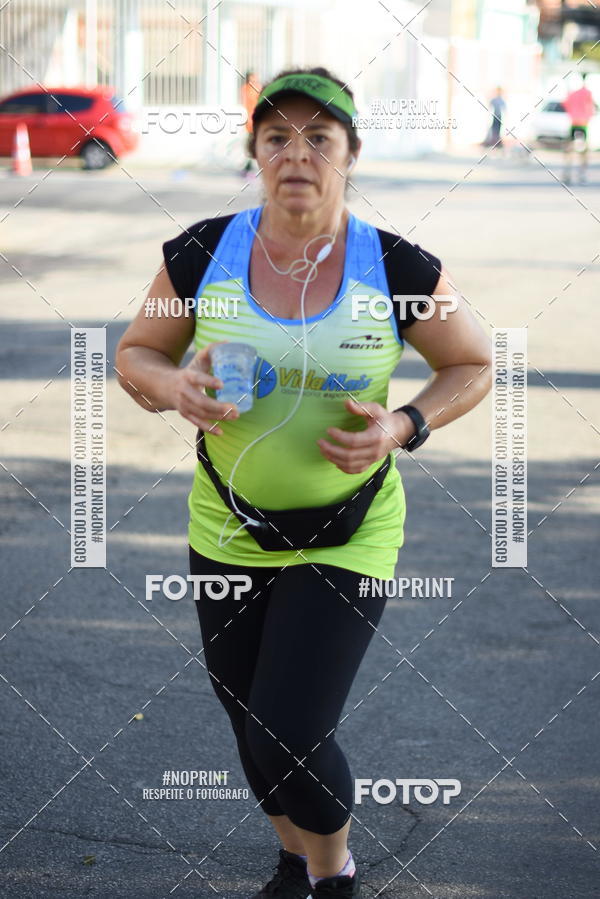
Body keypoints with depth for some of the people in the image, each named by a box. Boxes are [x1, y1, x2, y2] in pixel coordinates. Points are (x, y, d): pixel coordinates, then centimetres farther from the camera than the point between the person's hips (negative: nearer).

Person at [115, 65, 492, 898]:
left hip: (347, 539, -3)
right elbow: (135, 355, 5)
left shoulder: (397, 269, -13)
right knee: (252, 730, 17)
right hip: (227, 532, 3)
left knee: (290, 742, -11)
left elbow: (473, 364, 2)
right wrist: (175, 386, -18)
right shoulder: (202, 255, -9)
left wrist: (404, 426, -16)